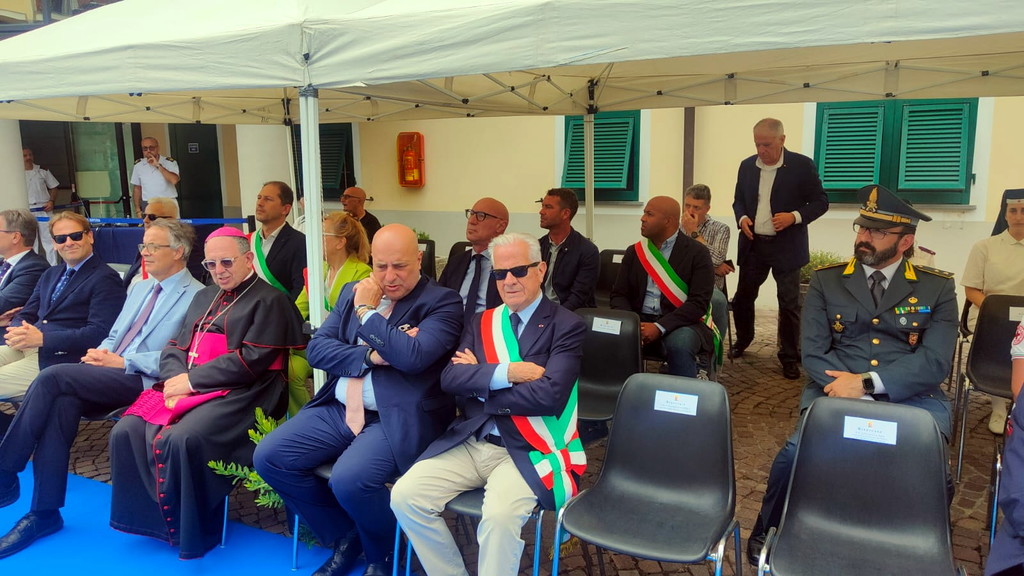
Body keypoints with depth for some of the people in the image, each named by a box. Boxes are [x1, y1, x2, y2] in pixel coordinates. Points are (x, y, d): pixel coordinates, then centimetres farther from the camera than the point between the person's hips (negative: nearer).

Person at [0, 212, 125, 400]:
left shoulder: (105, 279, -5)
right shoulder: (50, 275, 22)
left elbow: (99, 333, -16)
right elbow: (25, 315, 21)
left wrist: (42, 339, -20)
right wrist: (17, 332, -4)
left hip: (61, 358, -8)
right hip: (24, 348, 8)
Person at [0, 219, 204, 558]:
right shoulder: (140, 288, 23)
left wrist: (122, 362, -16)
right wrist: (101, 353, 1)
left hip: (145, 382, -7)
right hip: (107, 376, 7)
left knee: (53, 377, -23)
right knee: (62, 403, -23)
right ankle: (45, 512, -17)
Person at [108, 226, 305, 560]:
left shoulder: (269, 301, -4)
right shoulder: (204, 297, 22)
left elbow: (249, 361, -14)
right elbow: (175, 346, 17)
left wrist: (192, 379, -13)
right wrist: (174, 378, -5)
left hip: (236, 395, -8)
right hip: (185, 387, 8)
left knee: (182, 440, -30)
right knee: (126, 431, -12)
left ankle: (192, 529, -9)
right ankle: (151, 516, 3)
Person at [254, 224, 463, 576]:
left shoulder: (442, 302, -7)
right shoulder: (353, 292, 12)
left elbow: (413, 356, -24)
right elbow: (317, 349, 3)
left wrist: (367, 310, -12)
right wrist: (371, 355, -13)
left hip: (397, 417, -7)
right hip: (338, 410, 7)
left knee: (349, 479, -30)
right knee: (269, 457, -5)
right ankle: (343, 537, 15)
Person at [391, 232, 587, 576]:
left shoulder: (567, 326, -3)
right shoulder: (481, 322, 13)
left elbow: (549, 394, -18)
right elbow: (449, 379, -1)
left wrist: (479, 382, -7)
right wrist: (506, 372, -17)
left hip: (526, 450, -5)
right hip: (470, 442, 5)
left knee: (500, 515, -32)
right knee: (405, 495, -13)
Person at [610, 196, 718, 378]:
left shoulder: (697, 252, -4)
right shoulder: (634, 252, 9)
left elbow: (699, 302, -12)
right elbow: (619, 295, 8)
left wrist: (660, 327, -22)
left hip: (682, 322, -3)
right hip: (640, 320, 3)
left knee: (679, 345, -36)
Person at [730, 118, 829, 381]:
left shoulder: (802, 165, -8)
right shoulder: (747, 166, 5)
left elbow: (820, 201, -5)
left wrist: (795, 217, -21)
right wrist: (742, 218, -7)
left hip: (786, 247, -3)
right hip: (753, 244, 4)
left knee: (789, 304, 3)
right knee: (742, 297, 11)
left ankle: (790, 357, 17)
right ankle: (743, 340, 35)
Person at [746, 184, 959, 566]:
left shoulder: (938, 288, 7)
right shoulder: (825, 281, 10)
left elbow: (935, 363, -4)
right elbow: (813, 353, 2)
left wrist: (866, 383, -16)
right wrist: (852, 391, -16)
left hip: (911, 398, 0)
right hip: (836, 390, 0)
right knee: (797, 451, -29)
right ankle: (767, 533, 0)